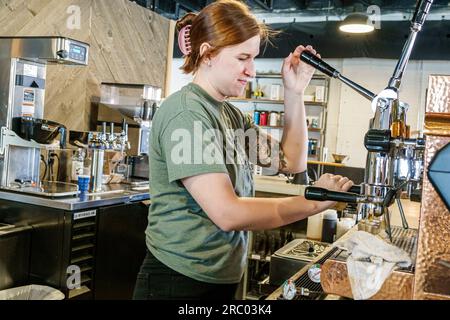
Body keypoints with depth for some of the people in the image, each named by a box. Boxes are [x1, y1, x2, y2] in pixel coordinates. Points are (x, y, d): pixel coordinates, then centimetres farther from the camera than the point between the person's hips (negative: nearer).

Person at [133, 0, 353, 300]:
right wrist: (314, 201, -17)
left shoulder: (232, 115, 6)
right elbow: (228, 213, -26)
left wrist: (295, 93, 2)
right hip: (179, 283, -8)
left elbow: (291, 161, 11)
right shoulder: (185, 112, -19)